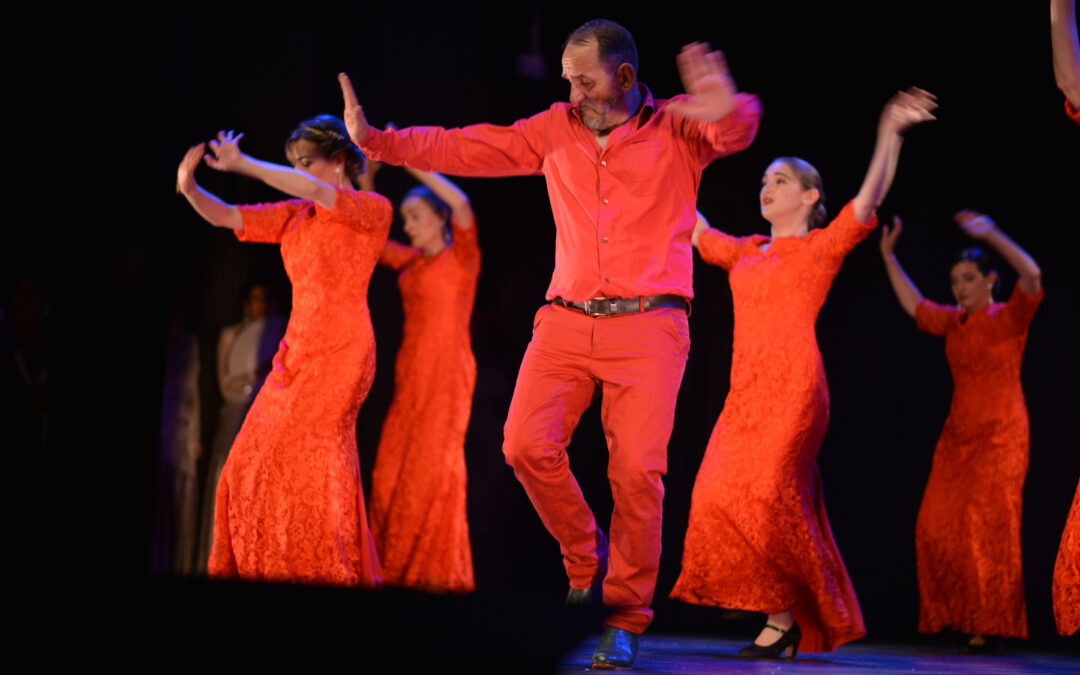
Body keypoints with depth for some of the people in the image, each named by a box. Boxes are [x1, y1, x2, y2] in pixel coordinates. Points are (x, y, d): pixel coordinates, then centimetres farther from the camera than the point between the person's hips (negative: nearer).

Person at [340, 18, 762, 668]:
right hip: (566, 321, 4)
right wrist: (376, 139, 5)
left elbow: (738, 131, -18)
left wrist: (727, 111, -43)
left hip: (648, 326, -3)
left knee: (638, 469, -11)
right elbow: (465, 149, 14)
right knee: (528, 445, -13)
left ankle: (626, 620, 5)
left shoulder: (676, 129, 3)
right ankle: (586, 561, 13)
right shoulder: (556, 130, 14)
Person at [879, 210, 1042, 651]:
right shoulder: (953, 322, 12)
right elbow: (914, 305, 26)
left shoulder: (1009, 318, -5)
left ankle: (991, 628, -2)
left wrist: (992, 235, -29)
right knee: (938, 528, -3)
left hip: (1000, 436, -6)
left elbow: (1032, 275, -22)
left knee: (988, 529, -8)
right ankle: (958, 616, 7)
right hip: (958, 435, 6)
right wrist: (889, 257, 23)